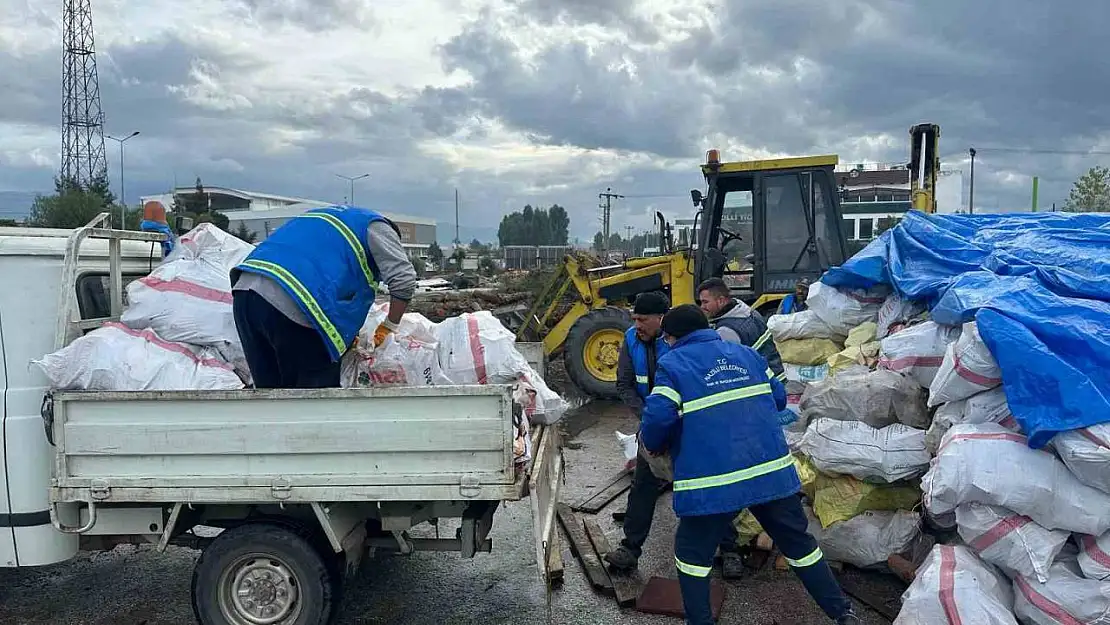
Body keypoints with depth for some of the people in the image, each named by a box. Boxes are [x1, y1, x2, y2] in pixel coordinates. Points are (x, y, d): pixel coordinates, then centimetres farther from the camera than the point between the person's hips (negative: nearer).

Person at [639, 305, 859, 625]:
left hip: (711, 481, -5)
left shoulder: (672, 364, -1)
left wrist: (655, 446, 8)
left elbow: (657, 420, -12)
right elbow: (778, 398, 16)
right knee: (798, 542, 22)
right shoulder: (746, 353, 14)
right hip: (773, 470, 5)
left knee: (692, 553, 15)